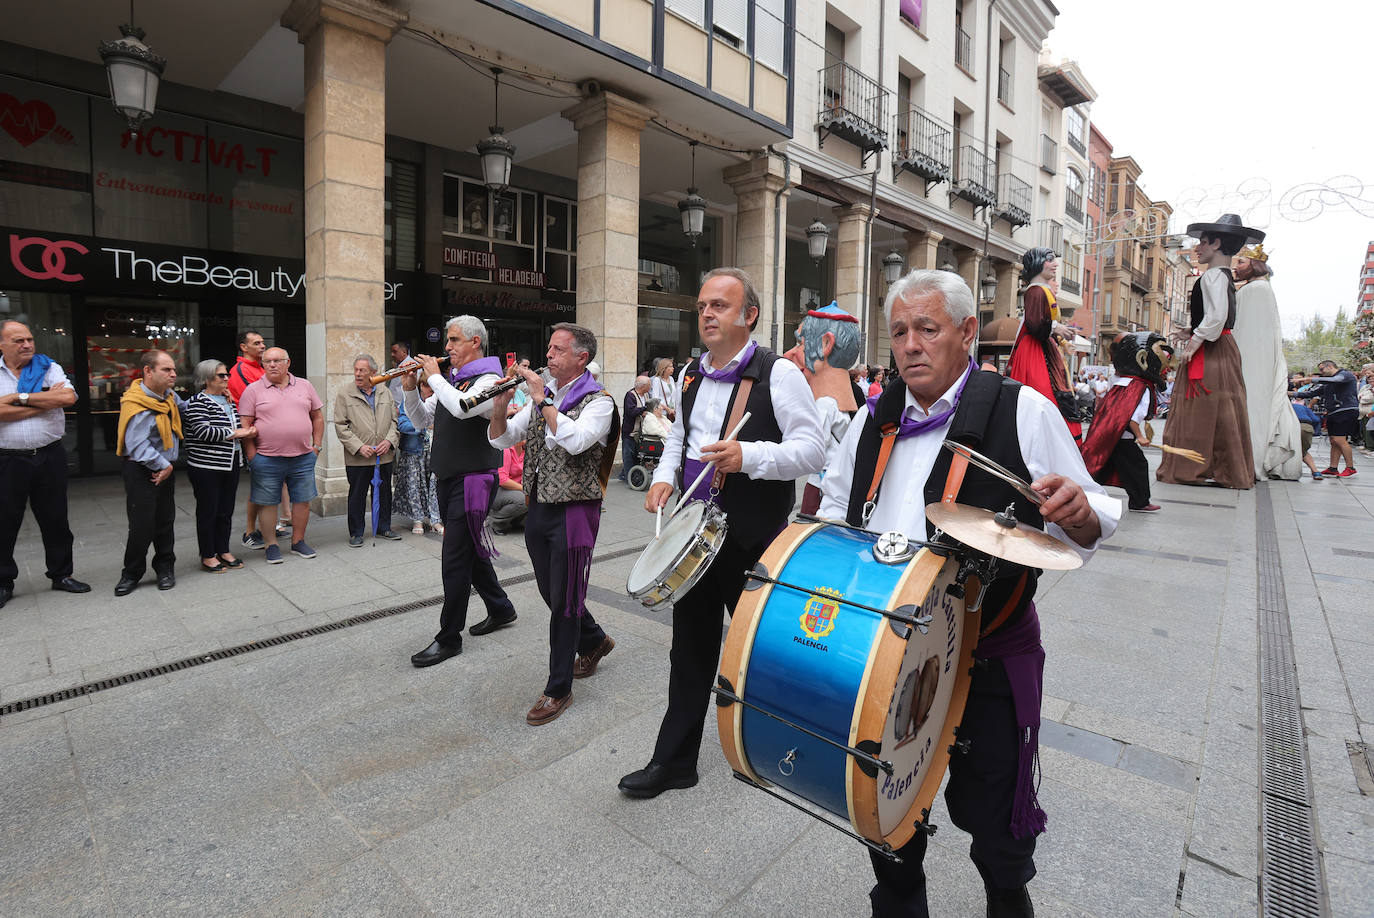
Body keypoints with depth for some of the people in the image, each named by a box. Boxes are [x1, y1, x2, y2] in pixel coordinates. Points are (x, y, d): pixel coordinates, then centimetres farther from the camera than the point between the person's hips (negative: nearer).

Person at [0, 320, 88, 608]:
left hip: (50, 457, 1)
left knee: (55, 519, 10)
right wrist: (47, 401, -12)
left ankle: (61, 574, 22)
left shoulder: (49, 368, 4)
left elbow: (69, 397, -13)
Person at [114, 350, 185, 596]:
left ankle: (165, 567, 22)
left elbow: (182, 410, 29)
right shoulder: (136, 405, -19)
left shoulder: (169, 397, 6)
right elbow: (138, 445, -23)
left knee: (165, 521, 11)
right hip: (141, 472, -7)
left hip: (165, 470, 7)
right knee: (142, 525, -3)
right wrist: (163, 465, -15)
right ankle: (132, 573, 13)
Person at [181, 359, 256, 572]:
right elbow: (203, 432, -20)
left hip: (231, 465, 7)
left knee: (226, 510, 12)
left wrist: (246, 432, 6)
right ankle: (208, 557, 11)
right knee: (208, 511, 2)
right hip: (206, 467, -7)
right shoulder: (198, 402, -9)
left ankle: (224, 551, 23)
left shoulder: (227, 401, 14)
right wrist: (234, 433, -16)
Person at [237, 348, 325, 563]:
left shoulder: (304, 386, 9)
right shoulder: (253, 390, 1)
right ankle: (271, 545, 18)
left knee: (302, 501, 8)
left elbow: (317, 417, 14)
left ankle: (298, 541, 23)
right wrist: (252, 455, -7)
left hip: (303, 457, 2)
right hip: (267, 459, -2)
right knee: (267, 503, 5)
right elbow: (245, 425, -1)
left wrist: (317, 445, 7)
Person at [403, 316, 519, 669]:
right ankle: (501, 609, 33)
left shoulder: (488, 380, -10)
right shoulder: (453, 382, 16)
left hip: (473, 481, -9)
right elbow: (420, 420, 20)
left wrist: (434, 376, -15)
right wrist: (411, 388, 5)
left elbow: (461, 407, -30)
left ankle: (449, 638, 5)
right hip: (447, 481, 9)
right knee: (471, 550, 17)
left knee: (455, 560, -6)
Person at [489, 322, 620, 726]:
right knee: (551, 593, 18)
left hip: (573, 510, -7)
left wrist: (542, 399, -22)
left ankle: (558, 689, 16)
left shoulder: (598, 401, -8)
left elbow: (575, 440, -28)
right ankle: (595, 641, 43)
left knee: (564, 601, 1)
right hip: (538, 508, 7)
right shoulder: (541, 397, 12)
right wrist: (501, 405, -9)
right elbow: (500, 439, 9)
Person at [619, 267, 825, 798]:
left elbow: (813, 450, -14)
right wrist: (664, 475, 6)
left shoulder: (779, 375, -11)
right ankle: (674, 761, 29)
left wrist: (749, 456, -27)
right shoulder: (691, 374, 10)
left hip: (754, 539, -5)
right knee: (690, 648, 14)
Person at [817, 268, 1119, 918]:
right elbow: (836, 507, 16)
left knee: (991, 815, 14)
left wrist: (1077, 510, -26)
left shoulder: (1023, 410, -8)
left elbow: (1087, 527, -4)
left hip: (989, 657, -3)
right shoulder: (874, 418, 4)